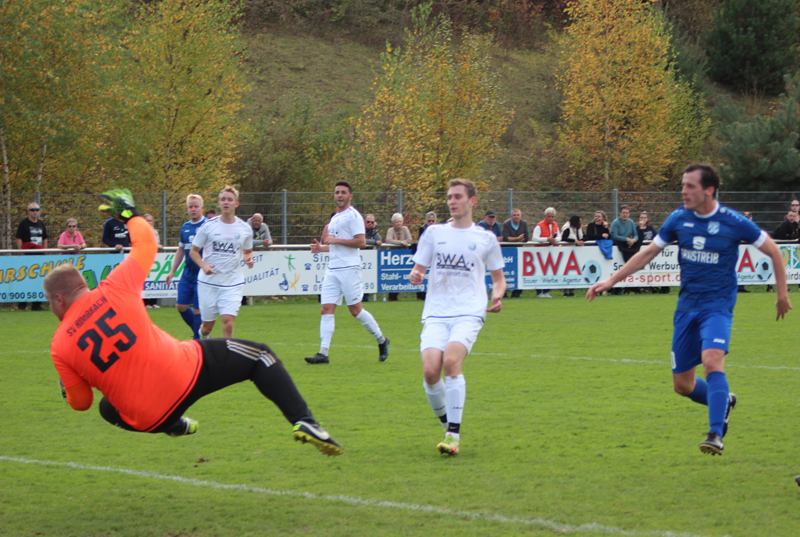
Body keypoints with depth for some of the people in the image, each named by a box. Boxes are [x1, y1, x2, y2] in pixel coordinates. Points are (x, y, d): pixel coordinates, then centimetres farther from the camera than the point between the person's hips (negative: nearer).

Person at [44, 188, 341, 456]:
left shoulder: (59, 347, -4)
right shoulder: (113, 290, -6)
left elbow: (80, 402, 4)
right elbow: (147, 243, 9)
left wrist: (66, 389, 27)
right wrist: (130, 214, 26)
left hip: (144, 419, 2)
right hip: (186, 373, -2)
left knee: (108, 409, 37)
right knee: (259, 356, 13)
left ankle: (176, 426, 41)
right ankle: (303, 421, -1)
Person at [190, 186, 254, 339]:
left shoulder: (245, 229, 3)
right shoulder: (208, 226, -2)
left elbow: (248, 251, 19)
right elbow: (193, 251, 3)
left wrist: (248, 258, -5)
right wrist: (204, 266, -16)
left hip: (233, 284, 0)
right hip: (208, 282, 0)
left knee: (228, 323, -16)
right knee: (208, 325, 10)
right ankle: (202, 338, 44)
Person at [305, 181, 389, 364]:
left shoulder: (353, 216, -6)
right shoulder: (334, 218, 21)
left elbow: (361, 241, -15)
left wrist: (336, 240, -16)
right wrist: (321, 248, 14)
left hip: (349, 268, -8)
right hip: (332, 269, 8)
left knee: (355, 310, -4)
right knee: (326, 309, -4)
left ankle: (382, 340, 15)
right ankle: (323, 353, -9)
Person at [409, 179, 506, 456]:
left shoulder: (486, 238, 11)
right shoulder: (434, 233, 14)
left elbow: (498, 277, 20)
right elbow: (418, 269, 16)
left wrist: (497, 297, -2)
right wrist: (415, 276, -8)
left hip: (469, 313, -2)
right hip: (436, 314, 2)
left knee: (451, 360, -27)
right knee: (430, 370, -18)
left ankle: (454, 434, -23)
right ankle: (447, 424, 9)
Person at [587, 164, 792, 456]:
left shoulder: (734, 223, -10)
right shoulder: (679, 219, 1)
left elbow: (774, 251, 3)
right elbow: (649, 252, 11)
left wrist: (782, 294, 6)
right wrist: (611, 280, 5)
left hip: (717, 304, -5)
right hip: (687, 305, 5)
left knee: (712, 360, -30)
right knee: (682, 384, 6)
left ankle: (715, 434, -28)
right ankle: (723, 402, 36)